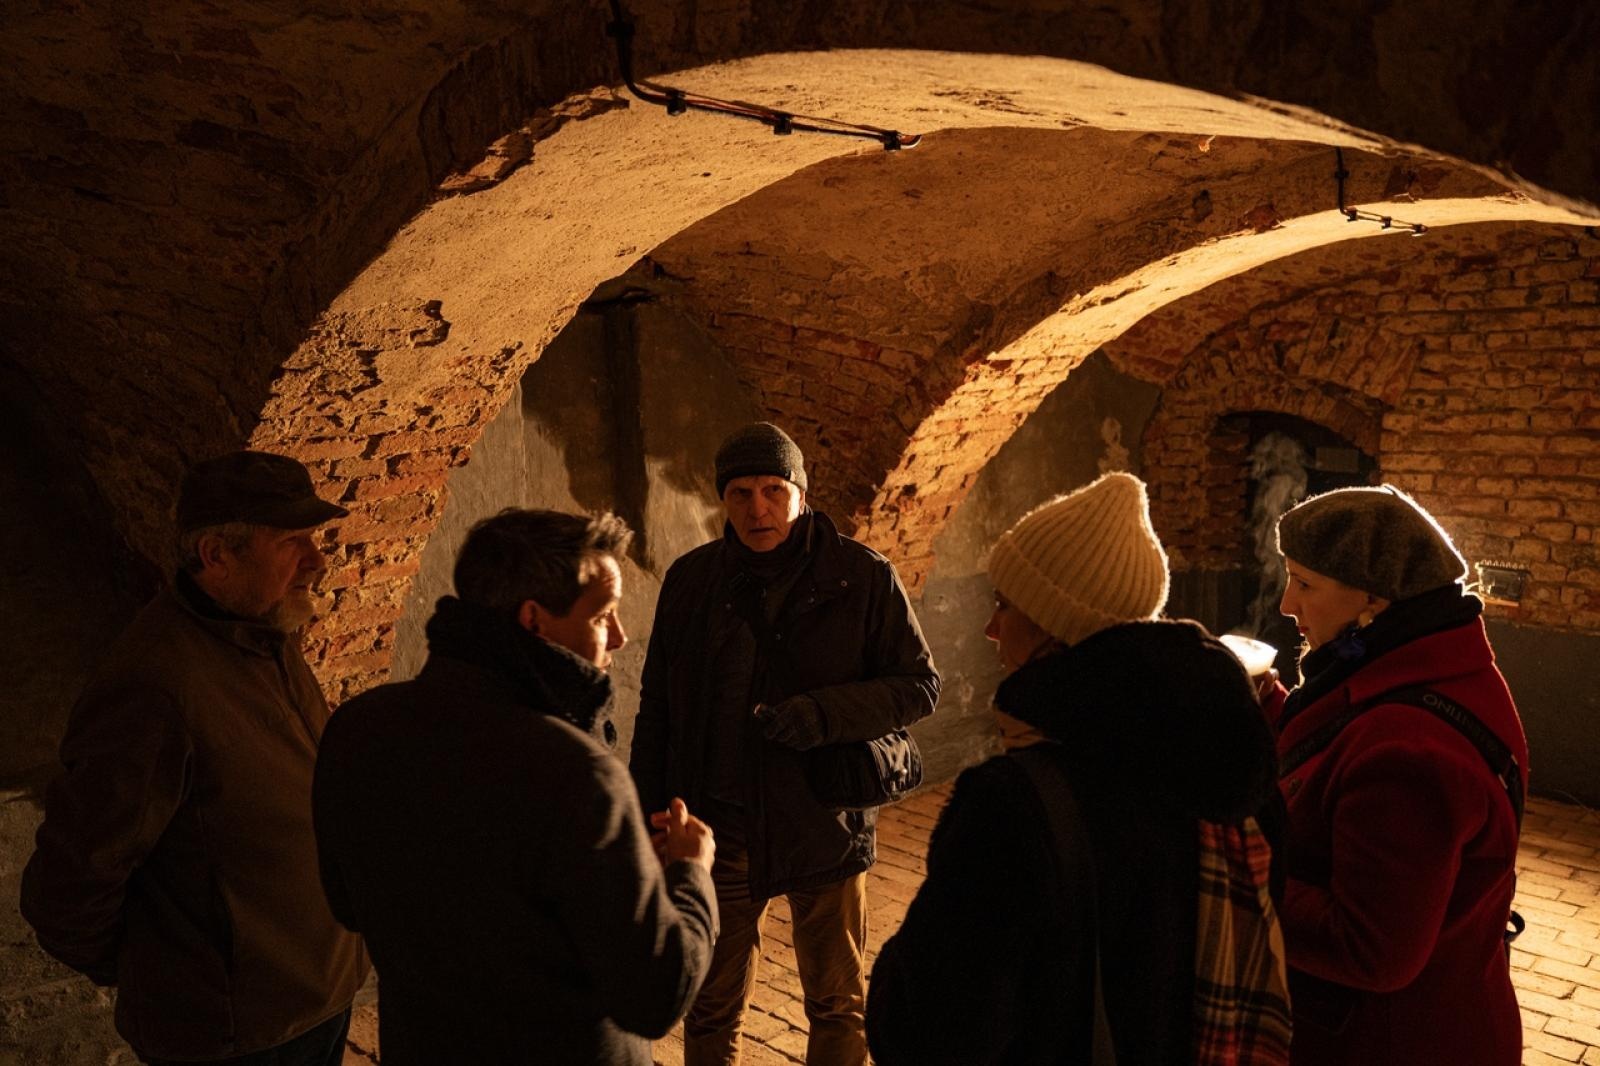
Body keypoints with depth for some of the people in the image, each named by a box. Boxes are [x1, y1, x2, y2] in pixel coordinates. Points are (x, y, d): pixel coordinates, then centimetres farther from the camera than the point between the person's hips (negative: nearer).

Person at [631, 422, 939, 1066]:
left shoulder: (862, 577, -7)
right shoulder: (691, 580, 1)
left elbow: (920, 685, -4)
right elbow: (656, 708, 7)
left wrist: (826, 713, -20)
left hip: (824, 825, -1)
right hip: (719, 828, 2)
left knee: (838, 1006, 15)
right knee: (711, 1012, 14)